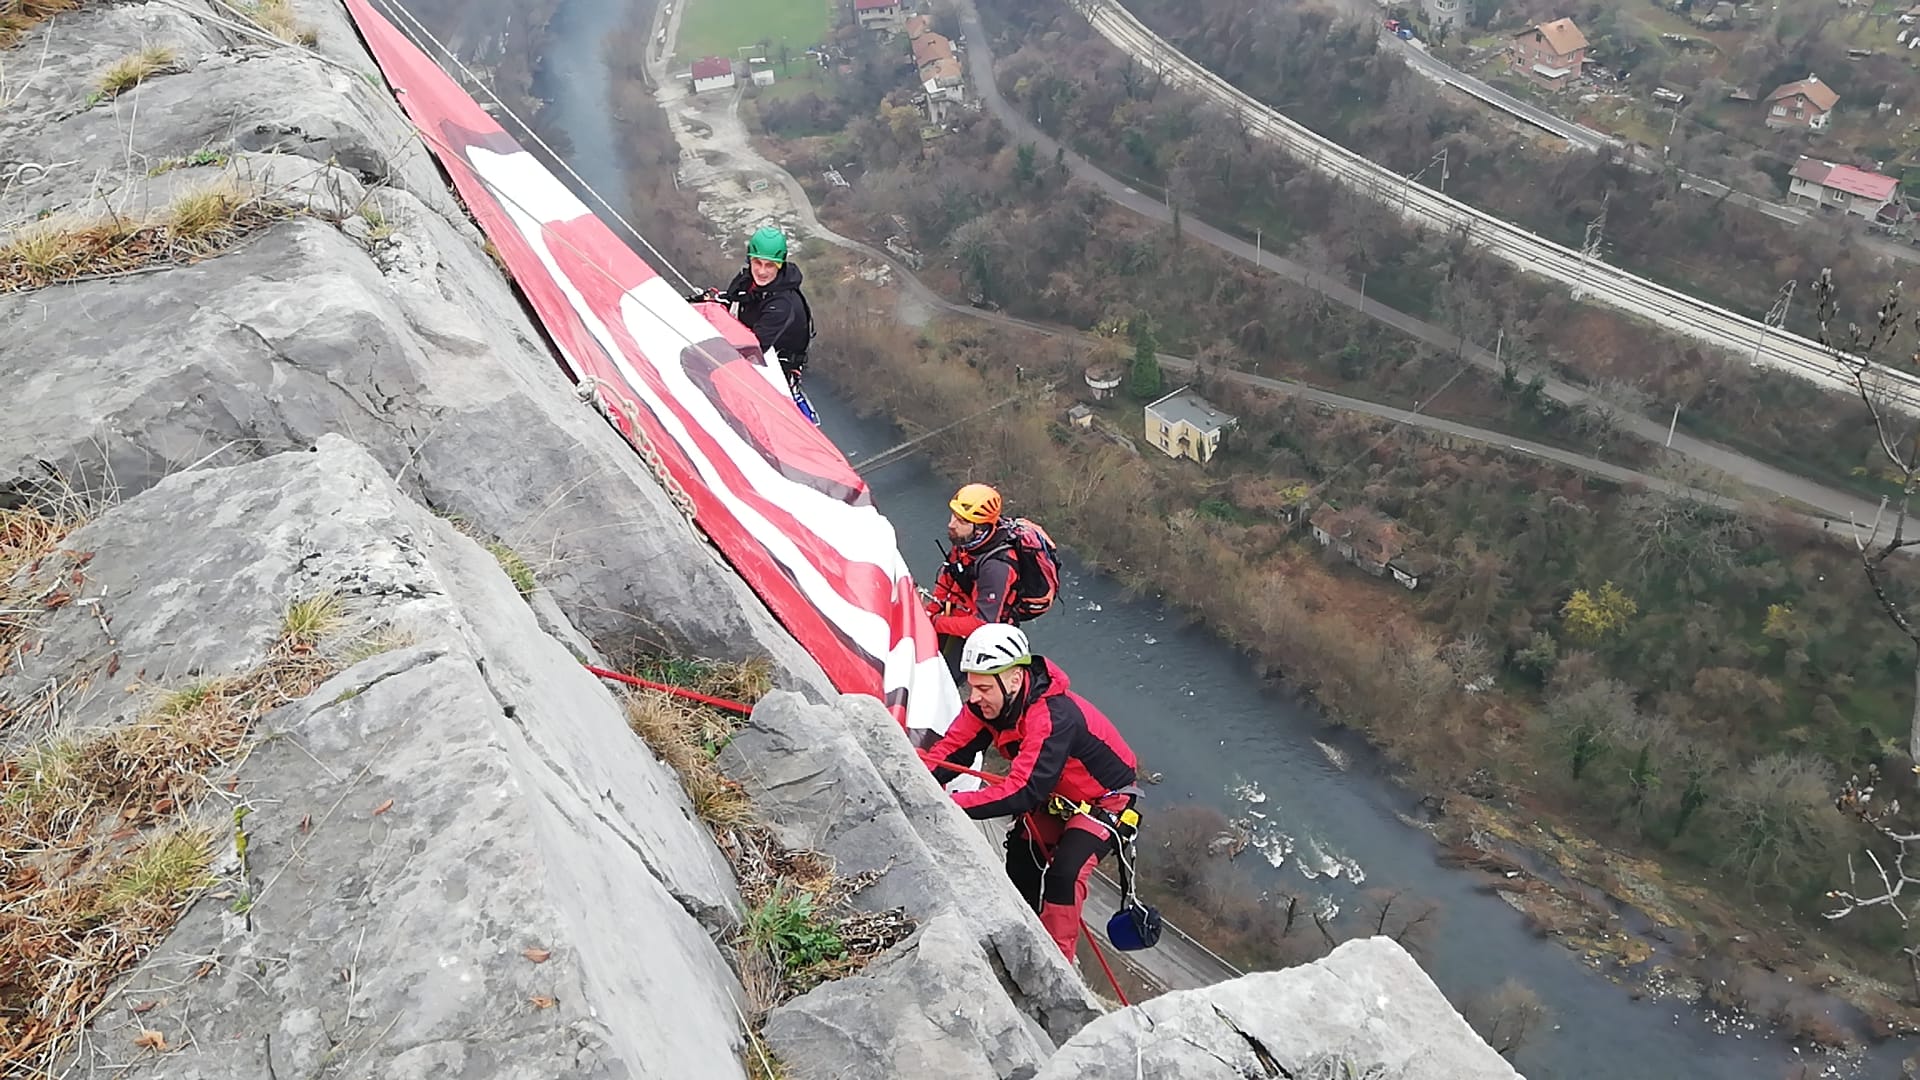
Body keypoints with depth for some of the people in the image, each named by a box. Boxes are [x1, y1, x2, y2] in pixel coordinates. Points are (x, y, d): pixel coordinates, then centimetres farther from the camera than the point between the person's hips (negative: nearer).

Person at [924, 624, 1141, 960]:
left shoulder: (1054, 718, -40)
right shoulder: (988, 703, -18)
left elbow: (1022, 792, -46)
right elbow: (951, 750, -17)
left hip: (1104, 802, -8)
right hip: (1054, 796, 8)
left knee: (1063, 874, -25)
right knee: (1021, 864, 10)